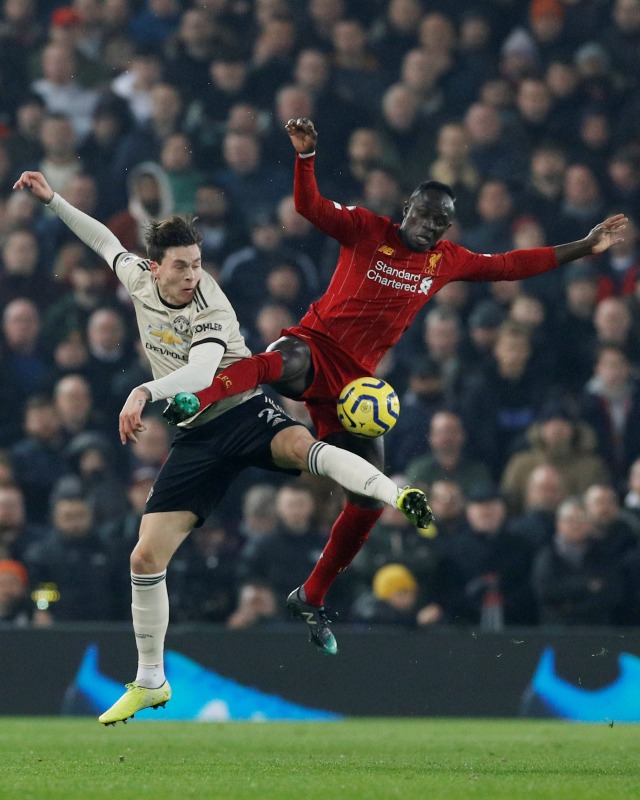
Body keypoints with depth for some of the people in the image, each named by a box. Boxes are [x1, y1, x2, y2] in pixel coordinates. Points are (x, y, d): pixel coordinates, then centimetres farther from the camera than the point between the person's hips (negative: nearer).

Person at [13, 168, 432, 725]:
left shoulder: (211, 311, -16)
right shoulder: (140, 280, 3)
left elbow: (201, 371, -36)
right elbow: (106, 241, 25)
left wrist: (145, 393, -51)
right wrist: (51, 200, 27)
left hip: (243, 413, -5)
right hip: (197, 437, 5)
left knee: (300, 445, -43)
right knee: (146, 557, -1)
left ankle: (398, 497, -55)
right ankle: (149, 682, 15)